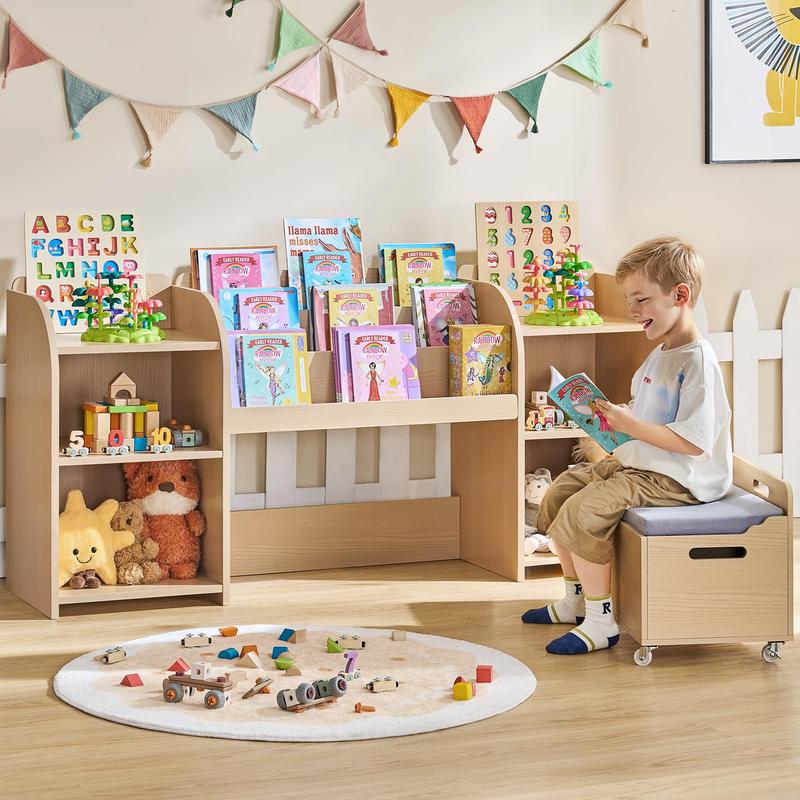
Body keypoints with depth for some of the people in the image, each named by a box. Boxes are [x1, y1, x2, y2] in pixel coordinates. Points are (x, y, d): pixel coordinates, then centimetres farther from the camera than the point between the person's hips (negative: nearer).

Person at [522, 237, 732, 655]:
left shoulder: (698, 362, -20)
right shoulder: (660, 354, 12)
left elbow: (694, 442, -27)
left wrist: (631, 425, -25)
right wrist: (612, 419, 4)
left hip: (677, 477, -11)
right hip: (636, 460, 11)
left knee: (583, 512, -24)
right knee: (557, 495, 11)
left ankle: (600, 622, -13)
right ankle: (576, 600, 24)